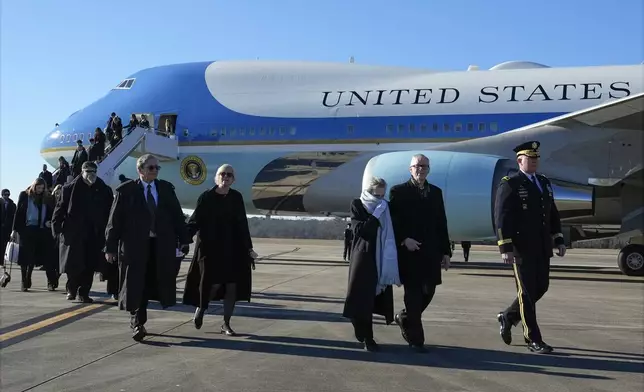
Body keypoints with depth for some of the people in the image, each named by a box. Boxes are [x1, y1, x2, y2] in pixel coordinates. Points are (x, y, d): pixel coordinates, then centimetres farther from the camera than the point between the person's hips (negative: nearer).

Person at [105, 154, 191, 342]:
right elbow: (115, 220, -1)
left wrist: (184, 239, 3)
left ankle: (138, 321, 24)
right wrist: (110, 247, -4)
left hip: (162, 245, 3)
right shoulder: (126, 190, 0)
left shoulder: (166, 188, 9)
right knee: (136, 285, 0)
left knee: (150, 283, 7)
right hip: (135, 245, -3)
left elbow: (177, 215, 9)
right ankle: (137, 323, 13)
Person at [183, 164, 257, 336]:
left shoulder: (236, 197, 4)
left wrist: (248, 247, 6)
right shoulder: (206, 197, -4)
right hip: (211, 247, -3)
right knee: (214, 283, -5)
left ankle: (226, 324, 17)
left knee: (232, 285, 3)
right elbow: (194, 221, -6)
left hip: (233, 248, 3)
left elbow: (242, 225, 7)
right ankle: (200, 309, 27)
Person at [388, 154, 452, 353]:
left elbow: (441, 224, 10)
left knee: (428, 291, 7)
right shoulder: (398, 191, -1)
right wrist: (404, 240, -18)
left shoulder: (436, 192, 12)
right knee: (413, 294, -1)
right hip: (409, 252, -4)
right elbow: (392, 221, -5)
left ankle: (404, 317, 34)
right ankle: (415, 338, 10)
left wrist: (446, 251, 7)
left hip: (430, 252, 5)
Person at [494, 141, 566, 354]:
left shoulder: (545, 182, 14)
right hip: (521, 248, -7)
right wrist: (505, 248, -19)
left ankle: (508, 316, 31)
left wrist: (559, 240, 10)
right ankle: (533, 339, 9)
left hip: (542, 247, 7)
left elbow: (553, 214, 18)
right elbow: (501, 218, -13)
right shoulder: (509, 184, -8)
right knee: (527, 292, 0)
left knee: (541, 287, 12)